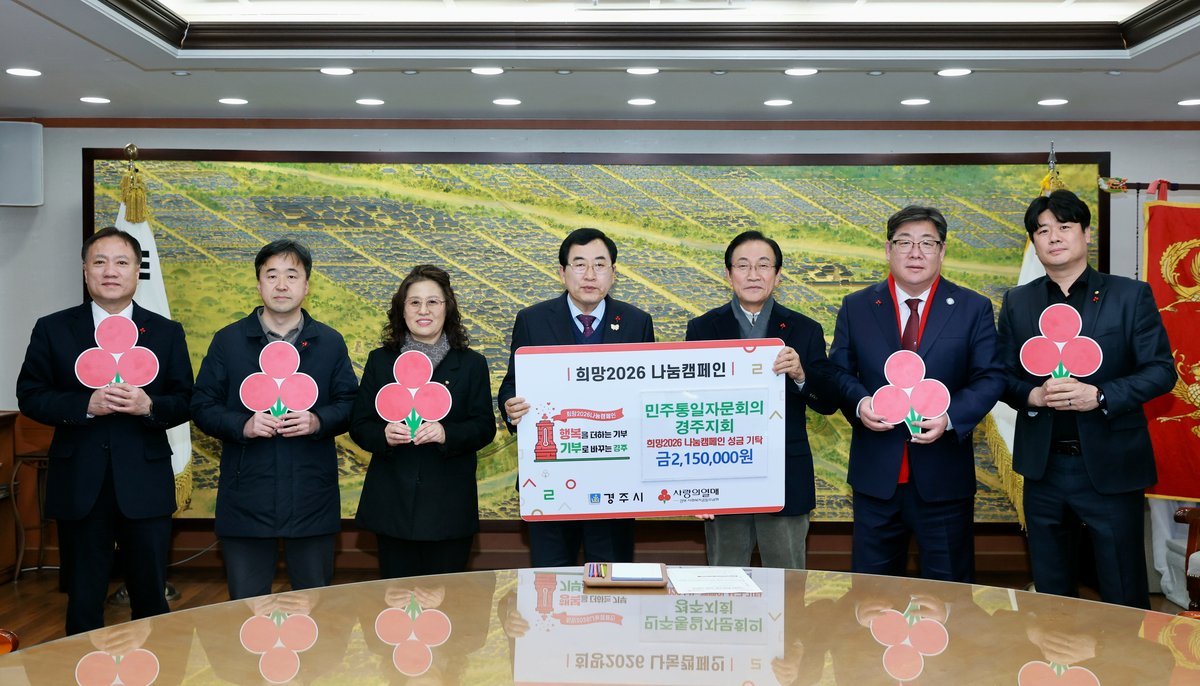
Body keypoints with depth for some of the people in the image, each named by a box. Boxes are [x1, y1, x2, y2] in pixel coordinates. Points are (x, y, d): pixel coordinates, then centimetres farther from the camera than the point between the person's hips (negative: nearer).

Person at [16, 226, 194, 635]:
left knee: (151, 598, 8)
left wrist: (149, 405, -17)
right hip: (79, 488, 0)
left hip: (145, 486, 0)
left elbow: (185, 402, 4)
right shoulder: (53, 330, 4)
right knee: (83, 600, 11)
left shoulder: (167, 333, 6)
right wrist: (85, 405, -16)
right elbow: (29, 397, 0)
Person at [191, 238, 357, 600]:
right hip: (246, 499, 0)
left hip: (312, 499, 1)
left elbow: (350, 405, 6)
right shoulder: (228, 340, 4)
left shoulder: (330, 342, 7)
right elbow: (202, 407, 3)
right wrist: (243, 425, -15)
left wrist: (318, 421, -14)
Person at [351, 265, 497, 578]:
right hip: (392, 502, 1)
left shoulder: (471, 364, 6)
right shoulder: (380, 361, 9)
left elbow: (485, 428, 0)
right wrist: (383, 435, -15)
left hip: (449, 505, -1)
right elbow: (358, 425, 6)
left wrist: (447, 434, -19)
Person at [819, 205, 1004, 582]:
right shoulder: (856, 307, 5)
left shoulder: (973, 308, 2)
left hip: (944, 476, -1)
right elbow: (838, 370, 7)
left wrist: (950, 417, -18)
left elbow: (990, 377, -1)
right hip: (875, 475, 1)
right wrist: (859, 402, -14)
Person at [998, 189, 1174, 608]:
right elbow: (1002, 376, 7)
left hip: (1111, 467, -3)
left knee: (1124, 598, 6)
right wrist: (1033, 395, -15)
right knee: (1050, 593, 15)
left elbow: (1161, 370, -4)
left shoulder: (1130, 296, -1)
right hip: (1043, 467, 3)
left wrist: (1100, 396, -20)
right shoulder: (1018, 303, 7)